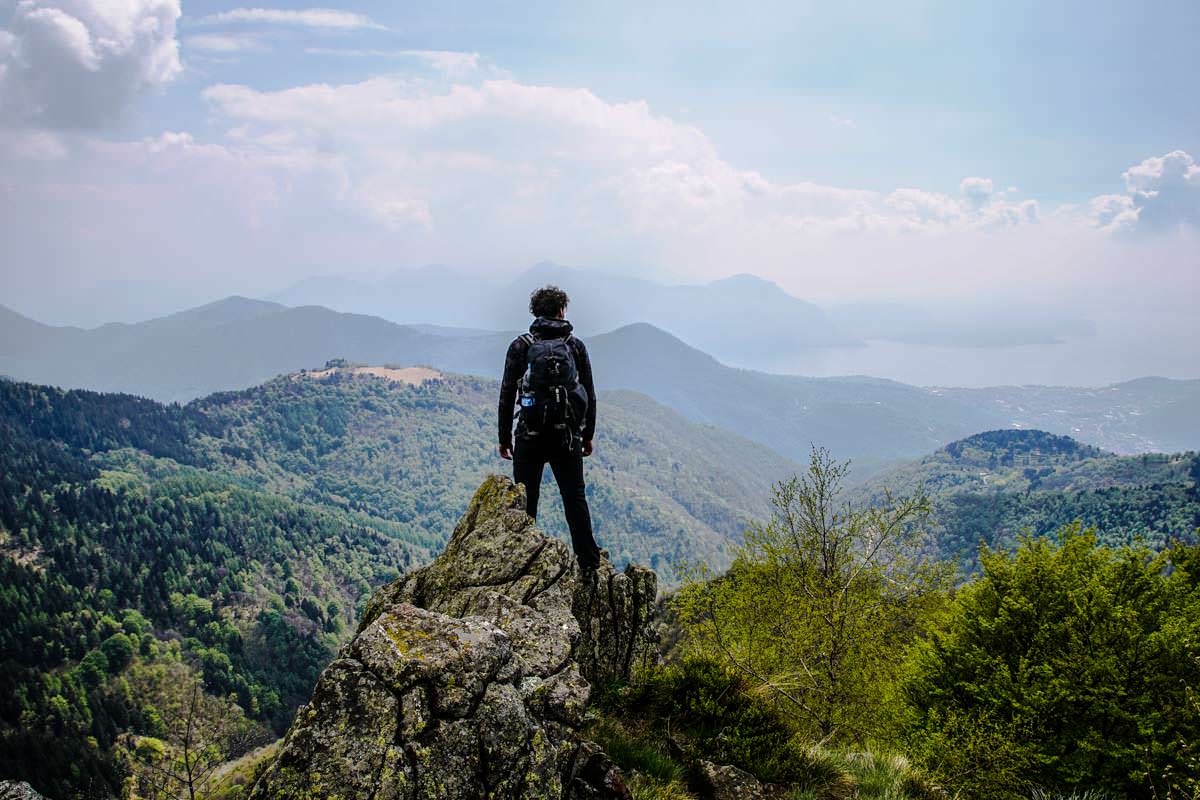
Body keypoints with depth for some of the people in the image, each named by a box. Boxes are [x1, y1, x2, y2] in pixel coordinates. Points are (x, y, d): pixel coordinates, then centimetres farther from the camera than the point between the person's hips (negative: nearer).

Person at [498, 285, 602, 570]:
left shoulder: (520, 346, 0)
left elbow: (507, 394, -2)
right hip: (568, 436, 1)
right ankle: (589, 562, 8)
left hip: (530, 436, -1)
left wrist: (504, 437, 5)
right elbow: (589, 394, 7)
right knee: (575, 499, 9)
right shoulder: (576, 346, 4)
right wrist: (588, 435, 16)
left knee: (525, 502, 6)